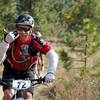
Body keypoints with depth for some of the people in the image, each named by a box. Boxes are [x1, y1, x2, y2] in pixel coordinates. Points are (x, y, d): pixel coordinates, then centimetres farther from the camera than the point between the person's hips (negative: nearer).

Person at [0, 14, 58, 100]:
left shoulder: (35, 40, -24)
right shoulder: (12, 39, -25)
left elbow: (53, 56, -29)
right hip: (11, 70, -1)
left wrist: (50, 73, -45)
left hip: (27, 72, 1)